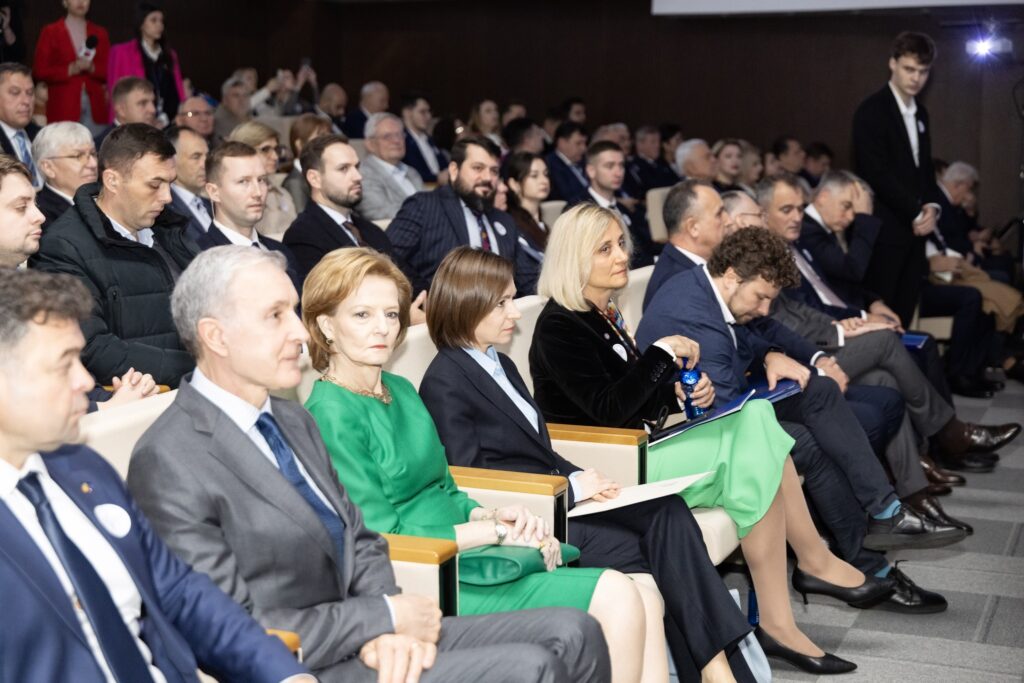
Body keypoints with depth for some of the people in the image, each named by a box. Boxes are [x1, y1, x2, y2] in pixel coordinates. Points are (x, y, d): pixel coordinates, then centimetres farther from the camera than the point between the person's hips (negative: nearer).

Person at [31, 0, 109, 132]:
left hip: (95, 107, 2)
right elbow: (39, 71, 1)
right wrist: (70, 70, -11)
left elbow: (108, 72, 10)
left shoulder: (100, 33, 14)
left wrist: (91, 68, -11)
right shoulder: (50, 32, 7)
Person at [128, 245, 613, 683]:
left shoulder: (293, 421, 11)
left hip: (369, 643, 8)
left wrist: (387, 629, -6)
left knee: (573, 634, -1)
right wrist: (384, 616, -12)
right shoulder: (169, 464, -15)